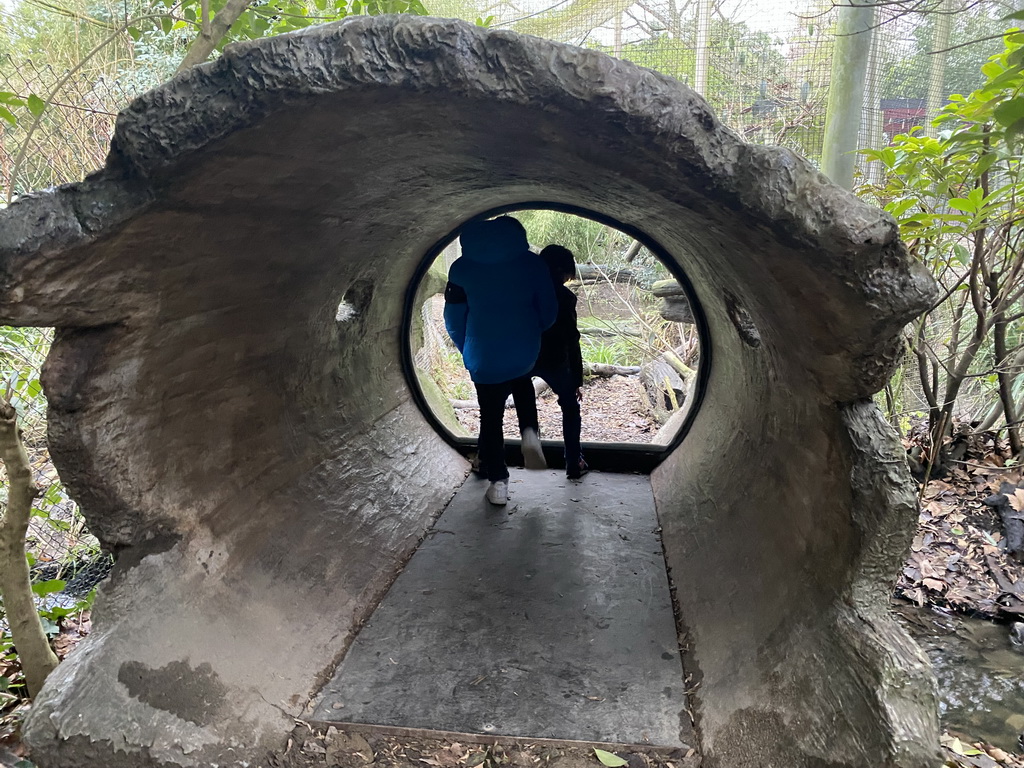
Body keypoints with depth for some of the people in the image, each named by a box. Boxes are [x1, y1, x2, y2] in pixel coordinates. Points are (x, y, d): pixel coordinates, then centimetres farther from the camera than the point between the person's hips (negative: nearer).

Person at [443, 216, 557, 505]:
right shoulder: (531, 263, -5)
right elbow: (548, 309, 0)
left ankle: (498, 483, 18)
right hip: (525, 354, 2)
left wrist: (467, 350, 15)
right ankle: (530, 431, 11)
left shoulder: (462, 268, -6)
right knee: (522, 385, 34)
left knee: (491, 418, 13)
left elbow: (454, 318, -1)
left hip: (484, 359, -1)